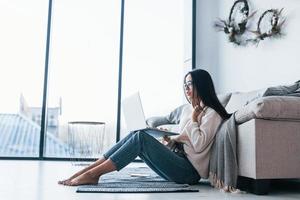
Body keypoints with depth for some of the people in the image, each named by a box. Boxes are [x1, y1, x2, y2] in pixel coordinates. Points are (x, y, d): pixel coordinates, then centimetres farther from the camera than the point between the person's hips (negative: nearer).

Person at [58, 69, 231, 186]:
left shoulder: (211, 114, -5)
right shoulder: (187, 109, 20)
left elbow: (199, 145, -16)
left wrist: (194, 120, -8)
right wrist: (171, 140, 4)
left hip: (190, 170, -8)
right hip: (178, 162, 8)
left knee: (141, 137, -24)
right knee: (135, 135, -11)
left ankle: (92, 174, -25)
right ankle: (86, 171, -18)